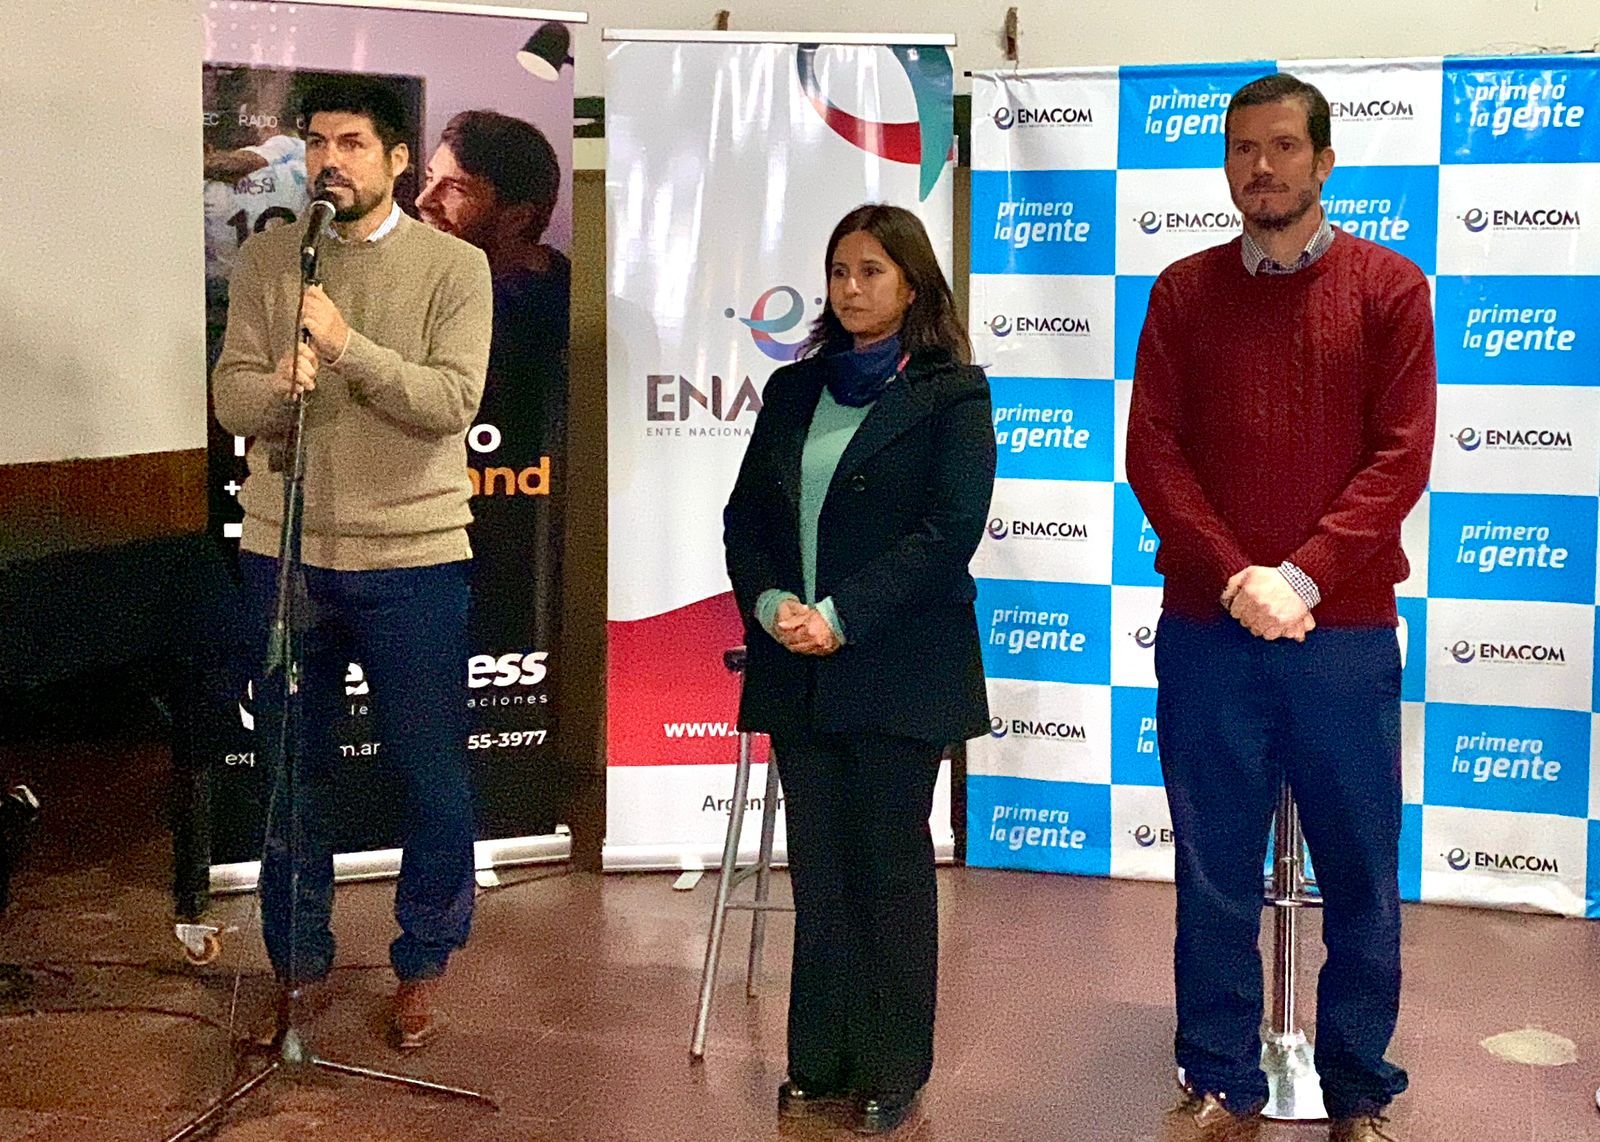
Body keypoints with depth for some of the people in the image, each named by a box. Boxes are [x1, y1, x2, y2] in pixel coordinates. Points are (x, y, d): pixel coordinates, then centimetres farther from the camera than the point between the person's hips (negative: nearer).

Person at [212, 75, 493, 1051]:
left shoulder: (455, 266, -3)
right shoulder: (266, 259, 5)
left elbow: (453, 401, -14)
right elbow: (231, 396, -1)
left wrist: (346, 345, -25)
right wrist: (279, 385, -23)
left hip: (413, 557, -2)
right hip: (284, 551, 3)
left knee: (435, 776, 5)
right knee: (294, 769, 13)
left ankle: (423, 966, 24)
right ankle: (300, 960, 30)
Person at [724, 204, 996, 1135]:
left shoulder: (952, 394, -3)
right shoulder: (794, 390, 13)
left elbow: (951, 528, -12)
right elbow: (745, 515, 10)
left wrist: (840, 618, -17)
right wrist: (770, 604, -9)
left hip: (898, 670, -4)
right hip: (798, 672, 5)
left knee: (892, 868, 4)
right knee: (818, 870, 9)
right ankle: (821, 1063, 19)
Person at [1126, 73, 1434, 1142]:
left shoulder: (1388, 289, 3)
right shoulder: (1185, 292, 7)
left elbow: (1401, 458, -4)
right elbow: (1153, 454, 0)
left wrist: (1300, 576, -15)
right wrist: (1236, 580, -12)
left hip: (1345, 632, -1)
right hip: (1206, 630, 1)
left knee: (1361, 873, 7)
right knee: (1215, 873, 7)